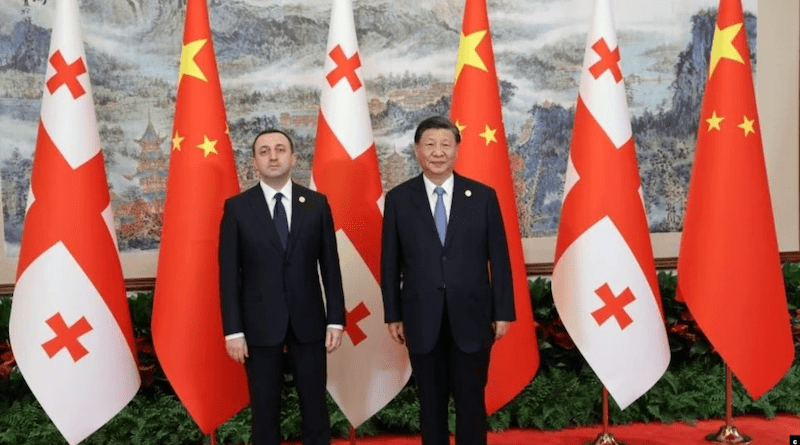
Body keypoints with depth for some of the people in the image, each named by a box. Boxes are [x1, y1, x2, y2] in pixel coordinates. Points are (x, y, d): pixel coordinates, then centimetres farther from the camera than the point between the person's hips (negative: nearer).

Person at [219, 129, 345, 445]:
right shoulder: (237, 207, -2)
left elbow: (330, 265, 3)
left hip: (308, 320, 1)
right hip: (259, 323, -1)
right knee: (265, 407, 10)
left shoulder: (316, 203, 1)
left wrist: (336, 319, -1)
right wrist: (233, 330, -7)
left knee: (315, 404, 10)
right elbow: (229, 273, -3)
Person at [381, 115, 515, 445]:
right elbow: (390, 263, 3)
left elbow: (499, 259, 1)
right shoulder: (398, 199, 1)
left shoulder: (483, 196, 0)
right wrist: (393, 315, 2)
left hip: (472, 317, 0)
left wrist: (502, 313, 0)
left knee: (471, 402, 9)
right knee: (431, 402, 12)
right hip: (421, 319, 1)